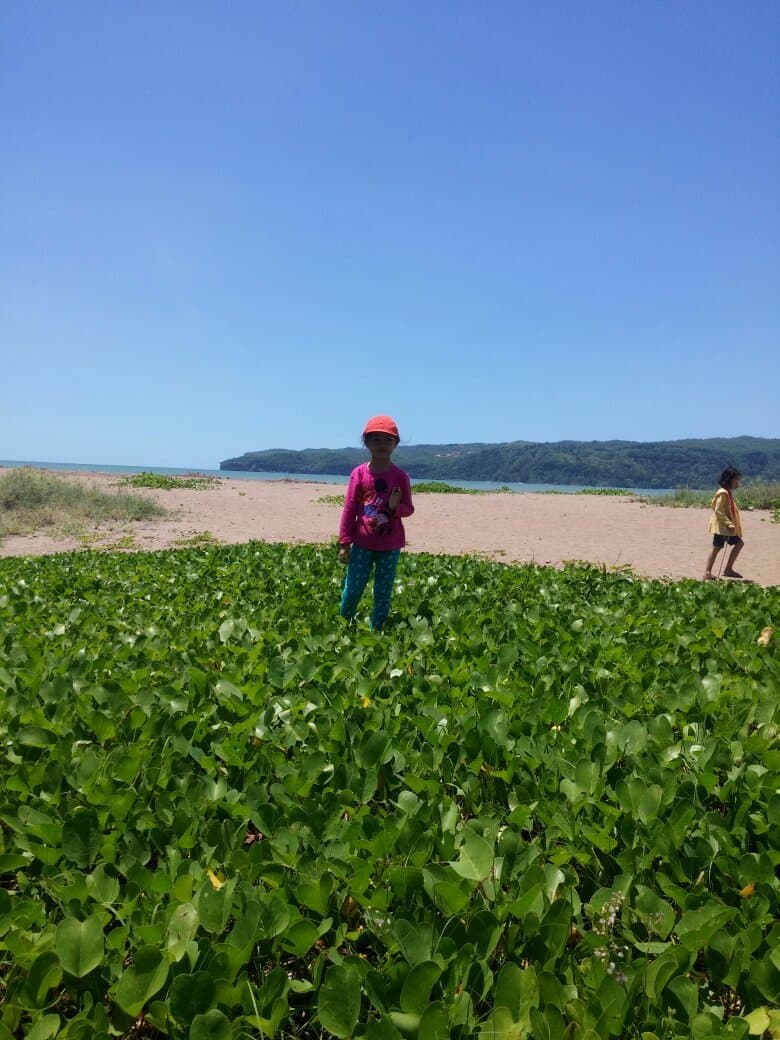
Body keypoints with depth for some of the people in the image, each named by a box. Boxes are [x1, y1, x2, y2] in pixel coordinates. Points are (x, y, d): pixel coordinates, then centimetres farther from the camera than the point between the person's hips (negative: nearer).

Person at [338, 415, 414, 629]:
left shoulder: (400, 476, -2)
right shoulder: (359, 473, -3)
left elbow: (409, 509, 5)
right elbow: (349, 509, -1)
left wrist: (396, 507, -20)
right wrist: (344, 542, -3)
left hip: (390, 545, 1)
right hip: (362, 543, 0)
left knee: (383, 593, 8)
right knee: (352, 590, 4)